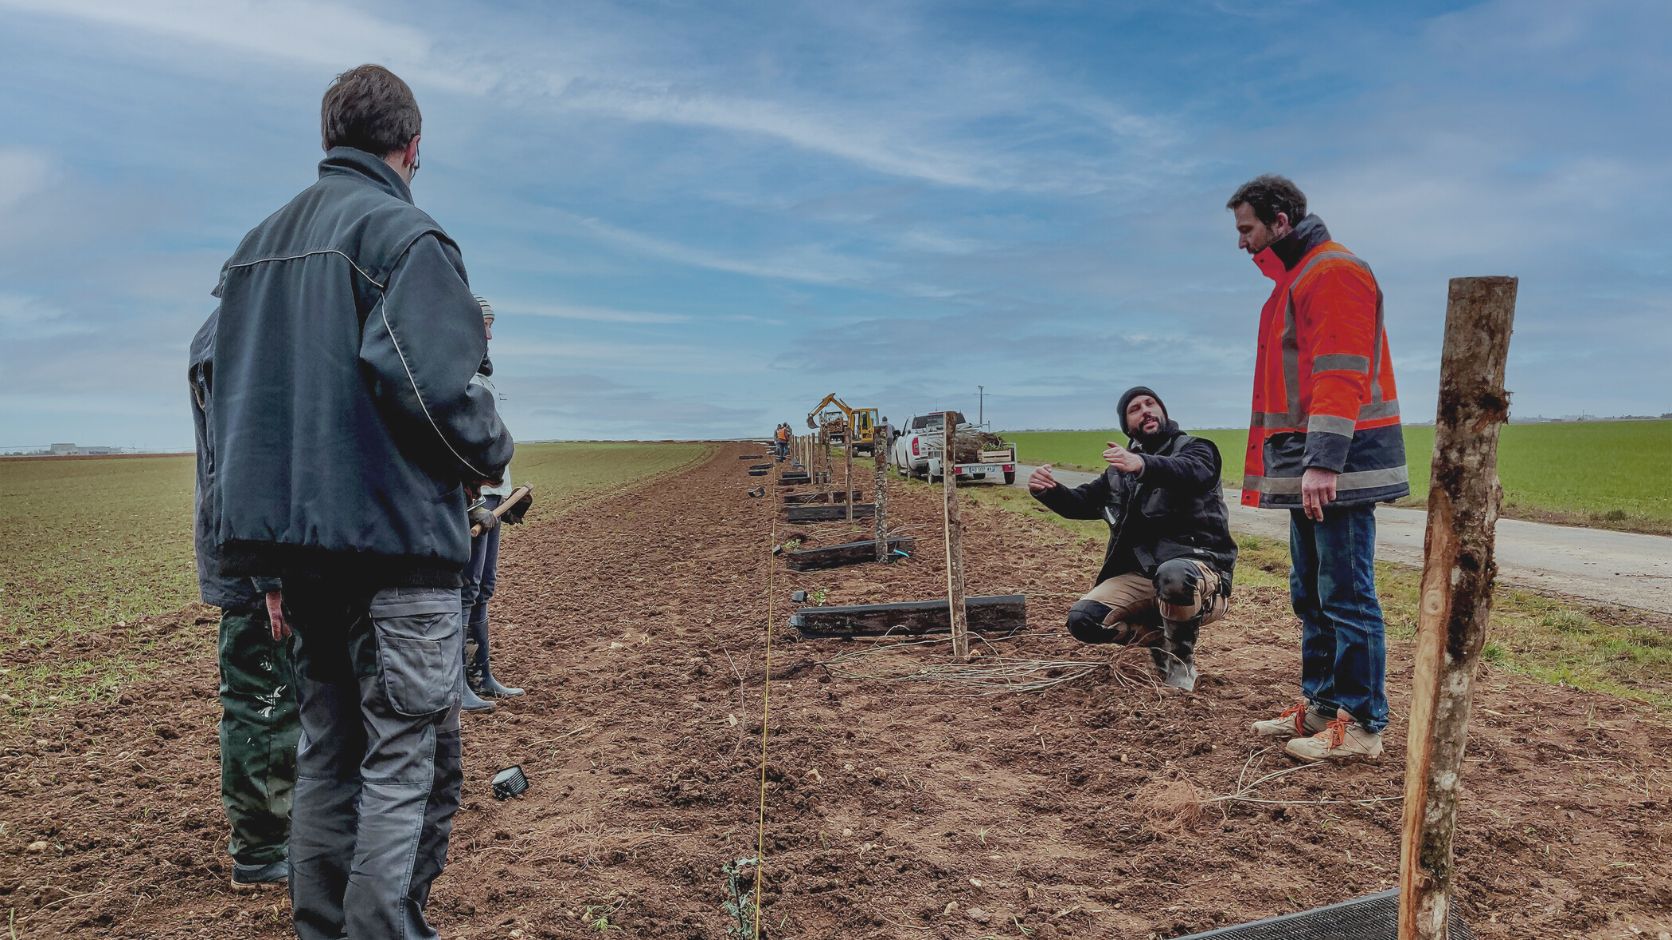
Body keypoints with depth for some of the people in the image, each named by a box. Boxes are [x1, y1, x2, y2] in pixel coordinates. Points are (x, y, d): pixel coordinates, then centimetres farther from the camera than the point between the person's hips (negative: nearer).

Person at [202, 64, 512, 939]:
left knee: (325, 750, 16)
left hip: (297, 540, 8)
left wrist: (275, 566, 19)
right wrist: (493, 451, 1)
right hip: (393, 539, -8)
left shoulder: (256, 244, 18)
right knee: (408, 756, -1)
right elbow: (434, 386, -21)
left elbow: (232, 401, 17)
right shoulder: (404, 235, -8)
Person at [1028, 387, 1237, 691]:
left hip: (1197, 566, -5)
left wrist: (1143, 465, -43)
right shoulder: (1120, 472, 23)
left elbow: (1190, 471, -20)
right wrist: (1047, 491, -4)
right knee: (1083, 620, -19)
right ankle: (1162, 641, 4)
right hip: (1139, 576, 5)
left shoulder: (1194, 449, 4)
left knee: (1173, 574, -41)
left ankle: (1181, 658, -13)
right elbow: (1081, 503, 21)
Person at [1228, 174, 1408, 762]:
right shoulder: (1295, 279, 21)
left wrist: (1323, 462, -25)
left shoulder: (1333, 272, -10)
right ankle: (1320, 705, 24)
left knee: (1346, 594, -6)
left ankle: (1361, 726, 1)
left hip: (1338, 466, -10)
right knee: (1311, 594, 14)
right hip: (1308, 467, 10)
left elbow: (1340, 376, -20)